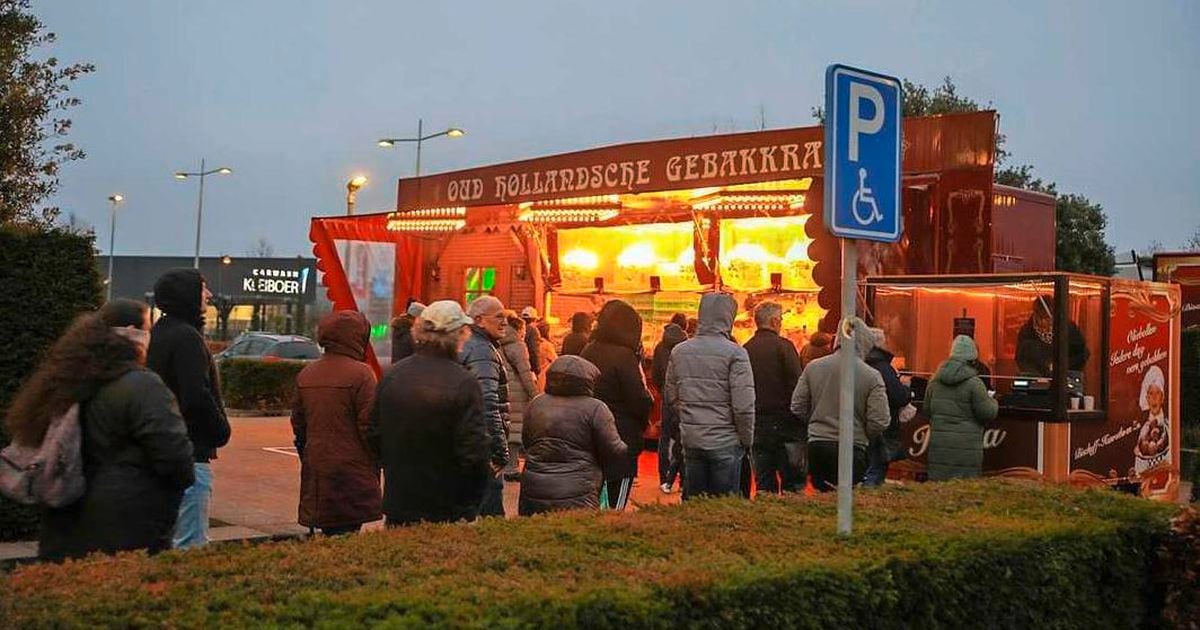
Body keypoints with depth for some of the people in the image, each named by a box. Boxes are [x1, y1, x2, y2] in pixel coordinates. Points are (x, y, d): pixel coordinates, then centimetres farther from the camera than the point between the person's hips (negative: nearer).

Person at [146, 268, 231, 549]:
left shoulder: (159, 333, 15)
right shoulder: (187, 337, -15)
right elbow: (196, 397, -23)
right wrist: (221, 431, -8)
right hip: (189, 451, -10)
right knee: (192, 544, -7)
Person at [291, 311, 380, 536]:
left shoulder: (306, 374, 10)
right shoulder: (360, 374, -11)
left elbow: (298, 425, 16)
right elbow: (369, 426, -12)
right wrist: (375, 465, 0)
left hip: (315, 473, 7)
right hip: (352, 471, -6)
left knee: (326, 533, 11)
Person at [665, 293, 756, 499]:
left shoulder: (679, 351, 3)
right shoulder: (734, 353, -13)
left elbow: (671, 397, 10)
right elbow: (743, 405, -14)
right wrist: (747, 439, -1)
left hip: (690, 440, 5)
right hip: (725, 442, -5)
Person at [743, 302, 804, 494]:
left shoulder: (746, 350, 5)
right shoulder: (783, 346, -8)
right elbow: (797, 385, -13)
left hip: (756, 425, 5)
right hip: (784, 422, -5)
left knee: (764, 484, 9)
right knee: (793, 482, 1)